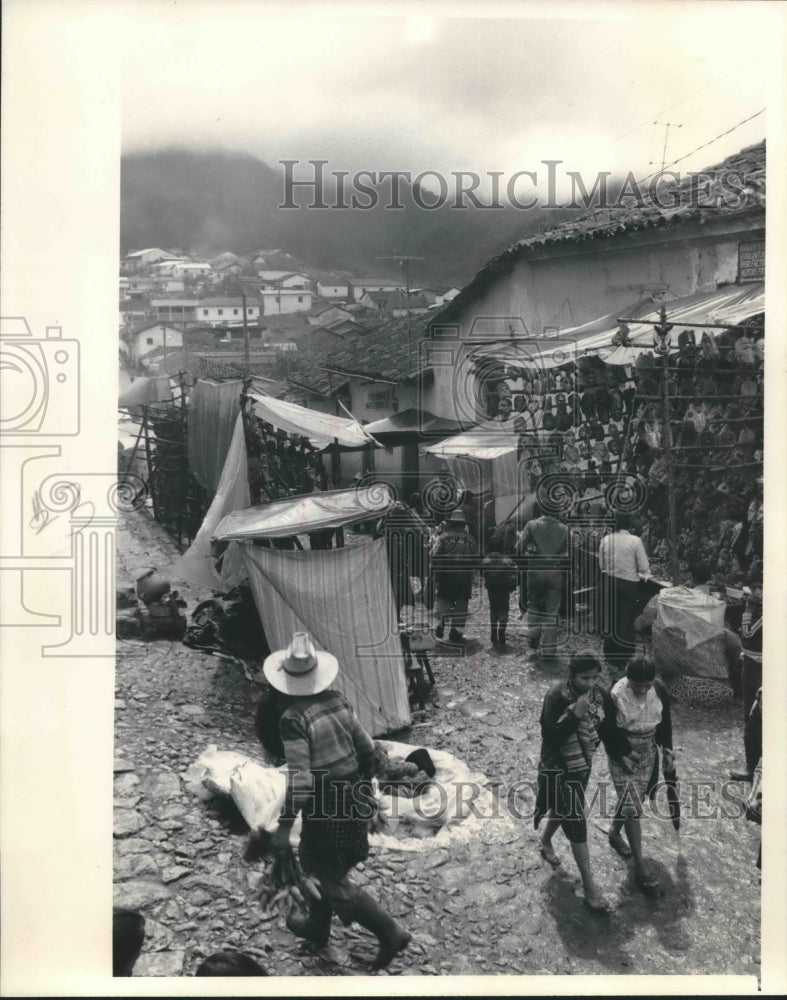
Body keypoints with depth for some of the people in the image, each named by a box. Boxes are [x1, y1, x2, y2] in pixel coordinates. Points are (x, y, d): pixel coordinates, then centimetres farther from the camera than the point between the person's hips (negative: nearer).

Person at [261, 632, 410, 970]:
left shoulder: (294, 718, -22)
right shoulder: (337, 701, -2)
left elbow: (300, 780, -26)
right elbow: (366, 748, 5)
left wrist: (283, 827, -18)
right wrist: (365, 787, 21)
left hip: (326, 806, -7)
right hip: (354, 798, 8)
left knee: (332, 880, 11)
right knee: (314, 862, 28)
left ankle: (391, 933, 12)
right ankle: (317, 926, 44)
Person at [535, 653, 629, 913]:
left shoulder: (600, 696, -9)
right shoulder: (556, 697, -26)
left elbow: (608, 730, 2)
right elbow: (551, 737, -30)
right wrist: (576, 714, -38)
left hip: (583, 766, 6)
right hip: (558, 769, -6)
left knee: (563, 810, 27)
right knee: (576, 822, -3)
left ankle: (545, 843, 56)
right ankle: (589, 886, 7)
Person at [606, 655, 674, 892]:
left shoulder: (659, 690, -13)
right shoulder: (615, 695, -26)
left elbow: (665, 720, 4)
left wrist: (667, 749, 3)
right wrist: (622, 754, -19)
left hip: (648, 752, 5)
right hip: (623, 754, -5)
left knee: (634, 800, 18)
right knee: (633, 808, -6)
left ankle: (614, 833, 46)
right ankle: (639, 867, -1)